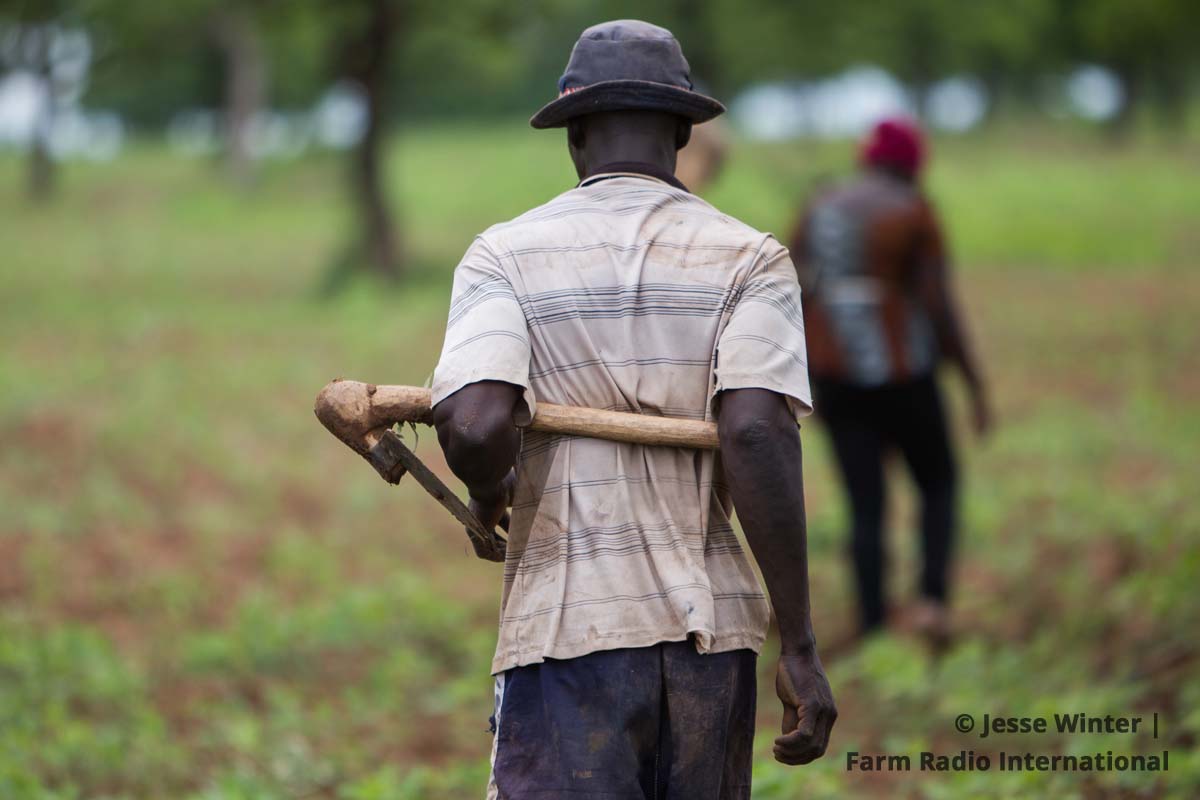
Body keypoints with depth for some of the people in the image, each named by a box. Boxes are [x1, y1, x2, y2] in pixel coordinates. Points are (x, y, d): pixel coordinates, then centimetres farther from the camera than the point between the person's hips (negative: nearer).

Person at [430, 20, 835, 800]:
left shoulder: (506, 256, 2)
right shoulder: (748, 260, 4)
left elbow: (475, 425, -15)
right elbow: (757, 435, -10)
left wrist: (489, 495, 9)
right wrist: (799, 647, -10)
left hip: (567, 627, -2)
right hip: (709, 624, 2)